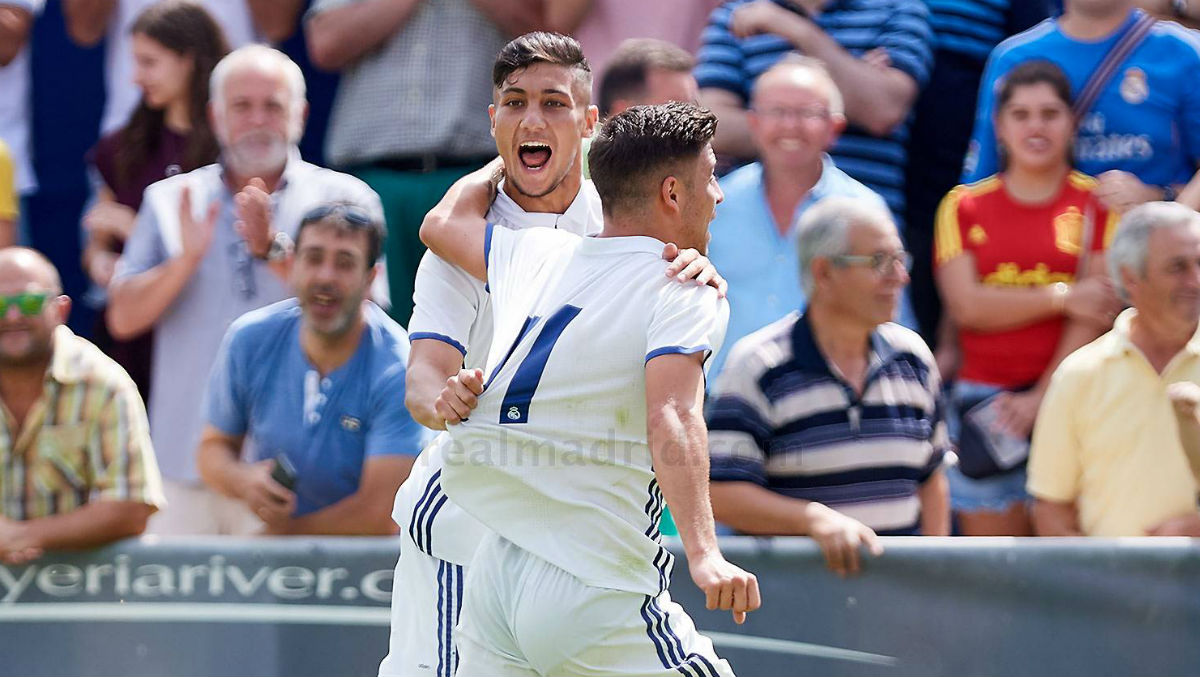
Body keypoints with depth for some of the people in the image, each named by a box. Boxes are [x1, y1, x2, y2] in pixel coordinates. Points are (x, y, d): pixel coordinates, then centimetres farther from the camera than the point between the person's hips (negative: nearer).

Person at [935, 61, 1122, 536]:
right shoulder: (965, 207, 10)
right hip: (984, 396, 2)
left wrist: (1041, 398, -10)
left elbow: (1095, 315, -3)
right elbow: (967, 305, -2)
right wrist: (1062, 298, -9)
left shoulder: (1099, 203, 5)